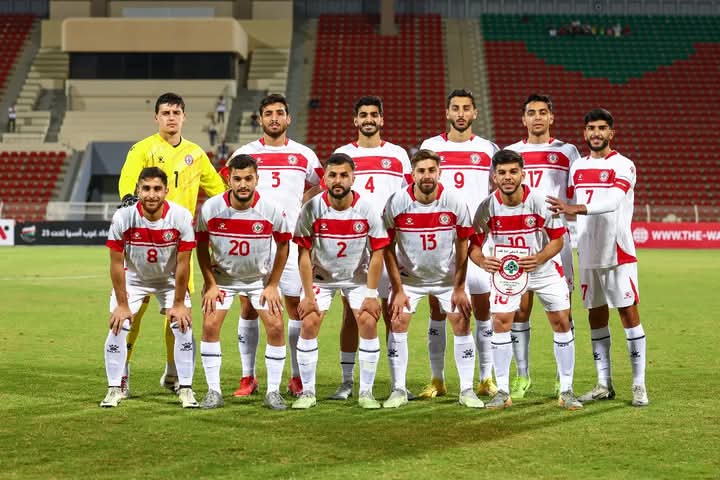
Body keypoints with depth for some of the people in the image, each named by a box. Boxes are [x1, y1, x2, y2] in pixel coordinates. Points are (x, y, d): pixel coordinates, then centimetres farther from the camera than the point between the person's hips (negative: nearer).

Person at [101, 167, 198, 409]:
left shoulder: (181, 217, -27)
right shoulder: (123, 217, -28)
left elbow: (182, 264, -19)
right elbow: (117, 264, -18)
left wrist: (178, 304, -14)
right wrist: (122, 304, -15)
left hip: (169, 279, 0)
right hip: (133, 278, 0)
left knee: (183, 327, -10)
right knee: (118, 328, -11)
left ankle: (185, 388, 4)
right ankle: (115, 389, 5)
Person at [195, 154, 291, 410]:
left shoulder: (272, 210, -19)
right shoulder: (210, 209, -18)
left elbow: (283, 245, -3)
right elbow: (201, 246, -4)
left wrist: (272, 285, -5)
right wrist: (210, 285, -7)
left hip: (260, 277, 0)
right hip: (222, 276, 0)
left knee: (276, 327, -11)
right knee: (210, 326, -13)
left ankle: (273, 392, 3)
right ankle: (214, 391, -1)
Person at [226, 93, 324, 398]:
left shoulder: (304, 156, 7)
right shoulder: (244, 154, 4)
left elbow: (317, 187, 22)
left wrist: (299, 211, 9)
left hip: (290, 240, 1)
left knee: (296, 306, -1)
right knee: (249, 307, 1)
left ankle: (297, 378, 8)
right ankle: (248, 377, 10)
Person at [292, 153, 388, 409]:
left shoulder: (367, 210, -17)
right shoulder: (312, 209, -18)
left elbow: (377, 254, -11)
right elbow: (304, 255, -13)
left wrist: (372, 294, -13)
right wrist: (308, 296, -14)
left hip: (358, 276, 0)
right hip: (320, 276, 0)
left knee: (368, 323, -13)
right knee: (309, 324, -12)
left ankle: (366, 392, -1)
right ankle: (307, 392, 1)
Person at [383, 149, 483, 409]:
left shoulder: (455, 203, -16)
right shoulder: (396, 203, -17)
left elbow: (462, 246, -7)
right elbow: (388, 249, -9)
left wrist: (459, 288, -8)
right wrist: (397, 290, -12)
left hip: (448, 276, 0)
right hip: (408, 276, 0)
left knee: (462, 323, -6)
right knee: (397, 323, -10)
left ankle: (467, 390, 5)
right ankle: (399, 390, 1)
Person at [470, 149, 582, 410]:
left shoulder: (540, 201, -20)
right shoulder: (488, 206, -17)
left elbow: (558, 239, -12)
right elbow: (473, 243, -7)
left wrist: (540, 258, -31)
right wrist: (482, 260, -30)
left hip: (544, 269, 0)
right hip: (505, 269, 0)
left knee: (561, 322, -3)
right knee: (500, 322, -10)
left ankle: (566, 391, 9)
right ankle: (503, 391, 1)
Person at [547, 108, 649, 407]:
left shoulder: (623, 166, -6)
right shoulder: (577, 167, 12)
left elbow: (611, 201, -23)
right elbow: (571, 208, 17)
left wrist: (576, 208, -35)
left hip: (619, 253, -5)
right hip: (588, 255, 5)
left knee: (629, 314, -5)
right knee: (596, 316, 8)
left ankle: (639, 385, 0)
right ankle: (604, 384, 16)